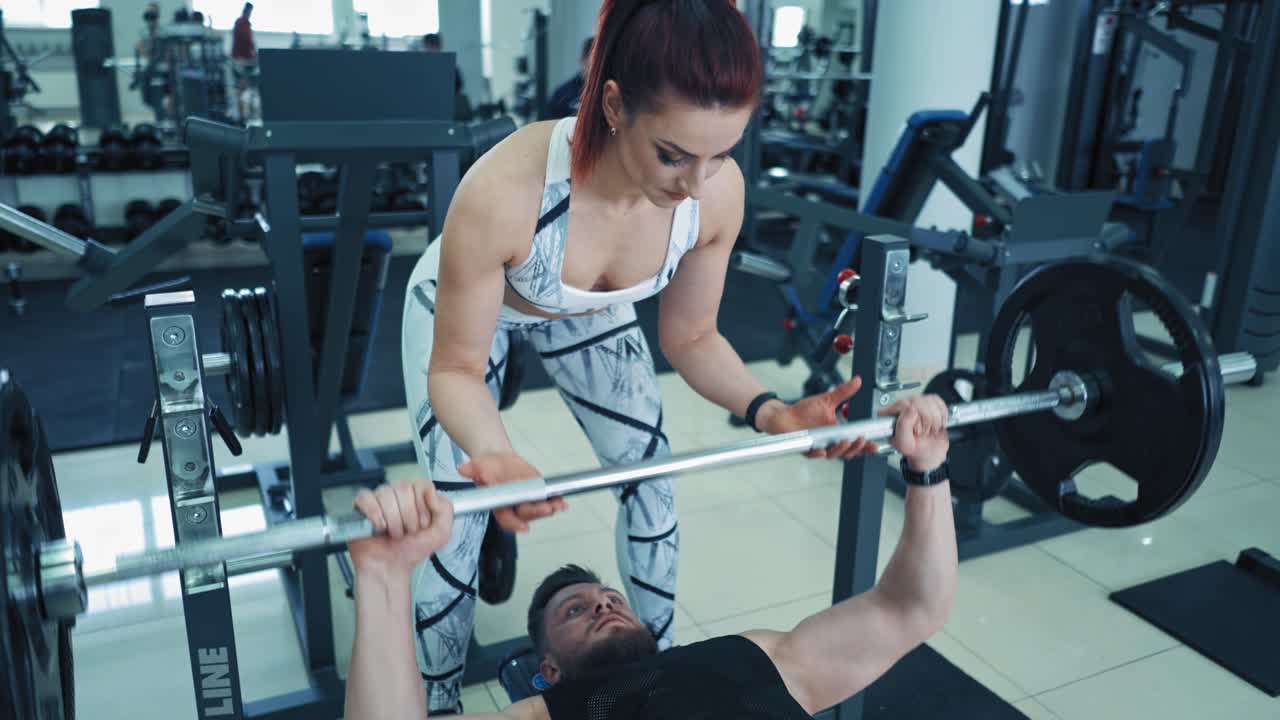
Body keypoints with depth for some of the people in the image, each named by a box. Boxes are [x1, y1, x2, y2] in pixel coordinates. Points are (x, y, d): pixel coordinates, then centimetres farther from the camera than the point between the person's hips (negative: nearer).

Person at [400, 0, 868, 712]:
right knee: (458, 517, -7)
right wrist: (496, 457, -49)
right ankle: (439, 700, 21)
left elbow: (690, 336, -14)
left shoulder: (718, 190, -30)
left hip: (588, 309, 4)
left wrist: (767, 409, -31)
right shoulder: (504, 190, -43)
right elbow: (456, 368, -29)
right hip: (463, 306, -3)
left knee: (654, 482, 1)